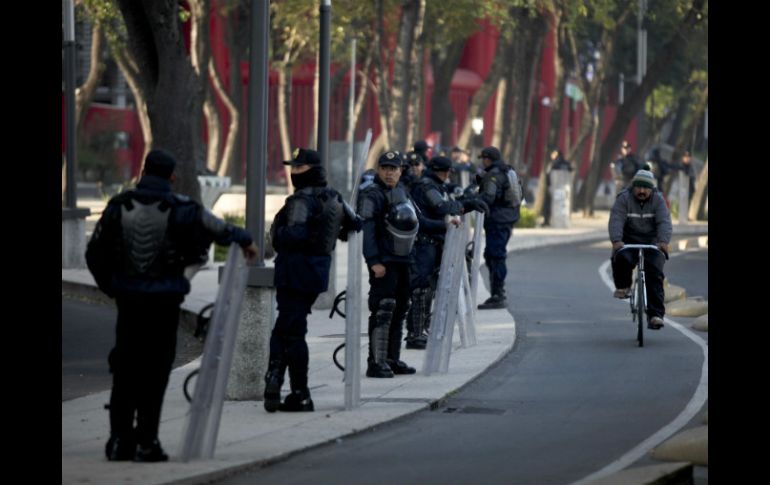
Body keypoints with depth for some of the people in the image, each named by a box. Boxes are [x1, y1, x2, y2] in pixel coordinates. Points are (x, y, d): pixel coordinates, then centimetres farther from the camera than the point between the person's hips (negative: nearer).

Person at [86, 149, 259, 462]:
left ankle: (119, 439, 9)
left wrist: (110, 287, 16)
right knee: (155, 371, 1)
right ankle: (146, 443, -1)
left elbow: (95, 253, 4)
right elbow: (218, 229, 6)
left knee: (125, 369, 10)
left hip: (127, 298, 3)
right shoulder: (180, 209, -8)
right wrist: (245, 240, 26)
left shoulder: (118, 206, 1)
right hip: (164, 301, -3)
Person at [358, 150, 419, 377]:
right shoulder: (372, 195, -11)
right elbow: (366, 230, -18)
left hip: (402, 260, 9)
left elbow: (414, 218, 29)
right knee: (383, 311, -12)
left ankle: (393, 359, 21)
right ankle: (376, 363, -13)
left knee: (399, 310, 13)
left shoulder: (401, 191, 15)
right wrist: (374, 262, -24)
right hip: (383, 262, -9)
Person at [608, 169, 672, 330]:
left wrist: (664, 241, -36)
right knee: (621, 259, -32)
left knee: (654, 274, -15)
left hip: (652, 242, 1)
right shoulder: (623, 199, -6)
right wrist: (616, 240, -38)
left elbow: (664, 222, -16)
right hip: (628, 240, -1)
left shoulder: (658, 200, -3)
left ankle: (655, 315, -16)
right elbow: (616, 220, -19)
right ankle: (623, 287, 0)